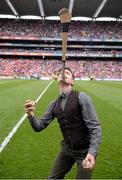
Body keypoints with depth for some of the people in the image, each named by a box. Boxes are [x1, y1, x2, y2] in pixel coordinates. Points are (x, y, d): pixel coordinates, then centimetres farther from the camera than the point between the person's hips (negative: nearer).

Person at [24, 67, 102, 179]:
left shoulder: (81, 97, -15)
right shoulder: (54, 105, 3)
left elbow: (95, 127, -18)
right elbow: (39, 126, 5)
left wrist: (92, 152, -31)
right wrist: (31, 115, -17)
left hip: (84, 151, -5)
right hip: (66, 149, 6)